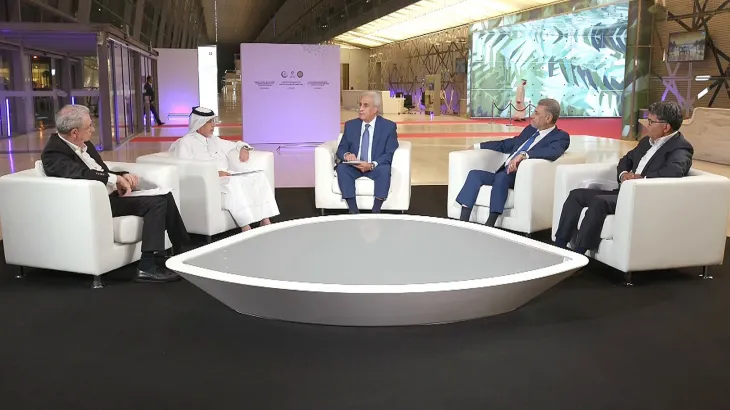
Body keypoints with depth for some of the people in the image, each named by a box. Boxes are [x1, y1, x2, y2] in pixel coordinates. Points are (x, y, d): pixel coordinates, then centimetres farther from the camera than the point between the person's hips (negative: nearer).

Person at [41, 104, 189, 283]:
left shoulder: (85, 145, 14)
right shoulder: (53, 153, -13)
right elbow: (81, 174, -30)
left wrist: (123, 175, -1)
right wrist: (116, 178, -19)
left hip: (112, 193, 9)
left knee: (165, 197, -2)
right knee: (155, 203, -23)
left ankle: (183, 251, 7)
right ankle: (147, 267, -23)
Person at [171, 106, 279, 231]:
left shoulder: (214, 140, 24)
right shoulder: (185, 142, 2)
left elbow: (235, 145, 37)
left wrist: (244, 148, 11)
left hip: (226, 176, 7)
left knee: (258, 175, -13)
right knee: (232, 183, -38)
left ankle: (265, 220, -23)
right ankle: (246, 228, -41)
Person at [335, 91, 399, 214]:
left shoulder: (389, 126, -2)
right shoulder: (350, 125, 6)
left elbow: (390, 154, -9)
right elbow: (341, 149, 7)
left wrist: (372, 165, -26)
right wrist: (346, 155, -20)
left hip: (376, 168, -2)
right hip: (353, 167, 2)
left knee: (385, 169, -34)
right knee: (341, 168, -29)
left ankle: (376, 211, -28)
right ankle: (354, 211, -30)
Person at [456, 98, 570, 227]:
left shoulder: (561, 136, -2)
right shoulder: (530, 129, 21)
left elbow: (553, 152, -25)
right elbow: (507, 144, 32)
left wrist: (523, 154, -38)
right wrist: (478, 146, 29)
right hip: (503, 175, 8)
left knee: (502, 176, -36)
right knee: (474, 174, -13)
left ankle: (489, 225, -39)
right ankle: (463, 221, -22)